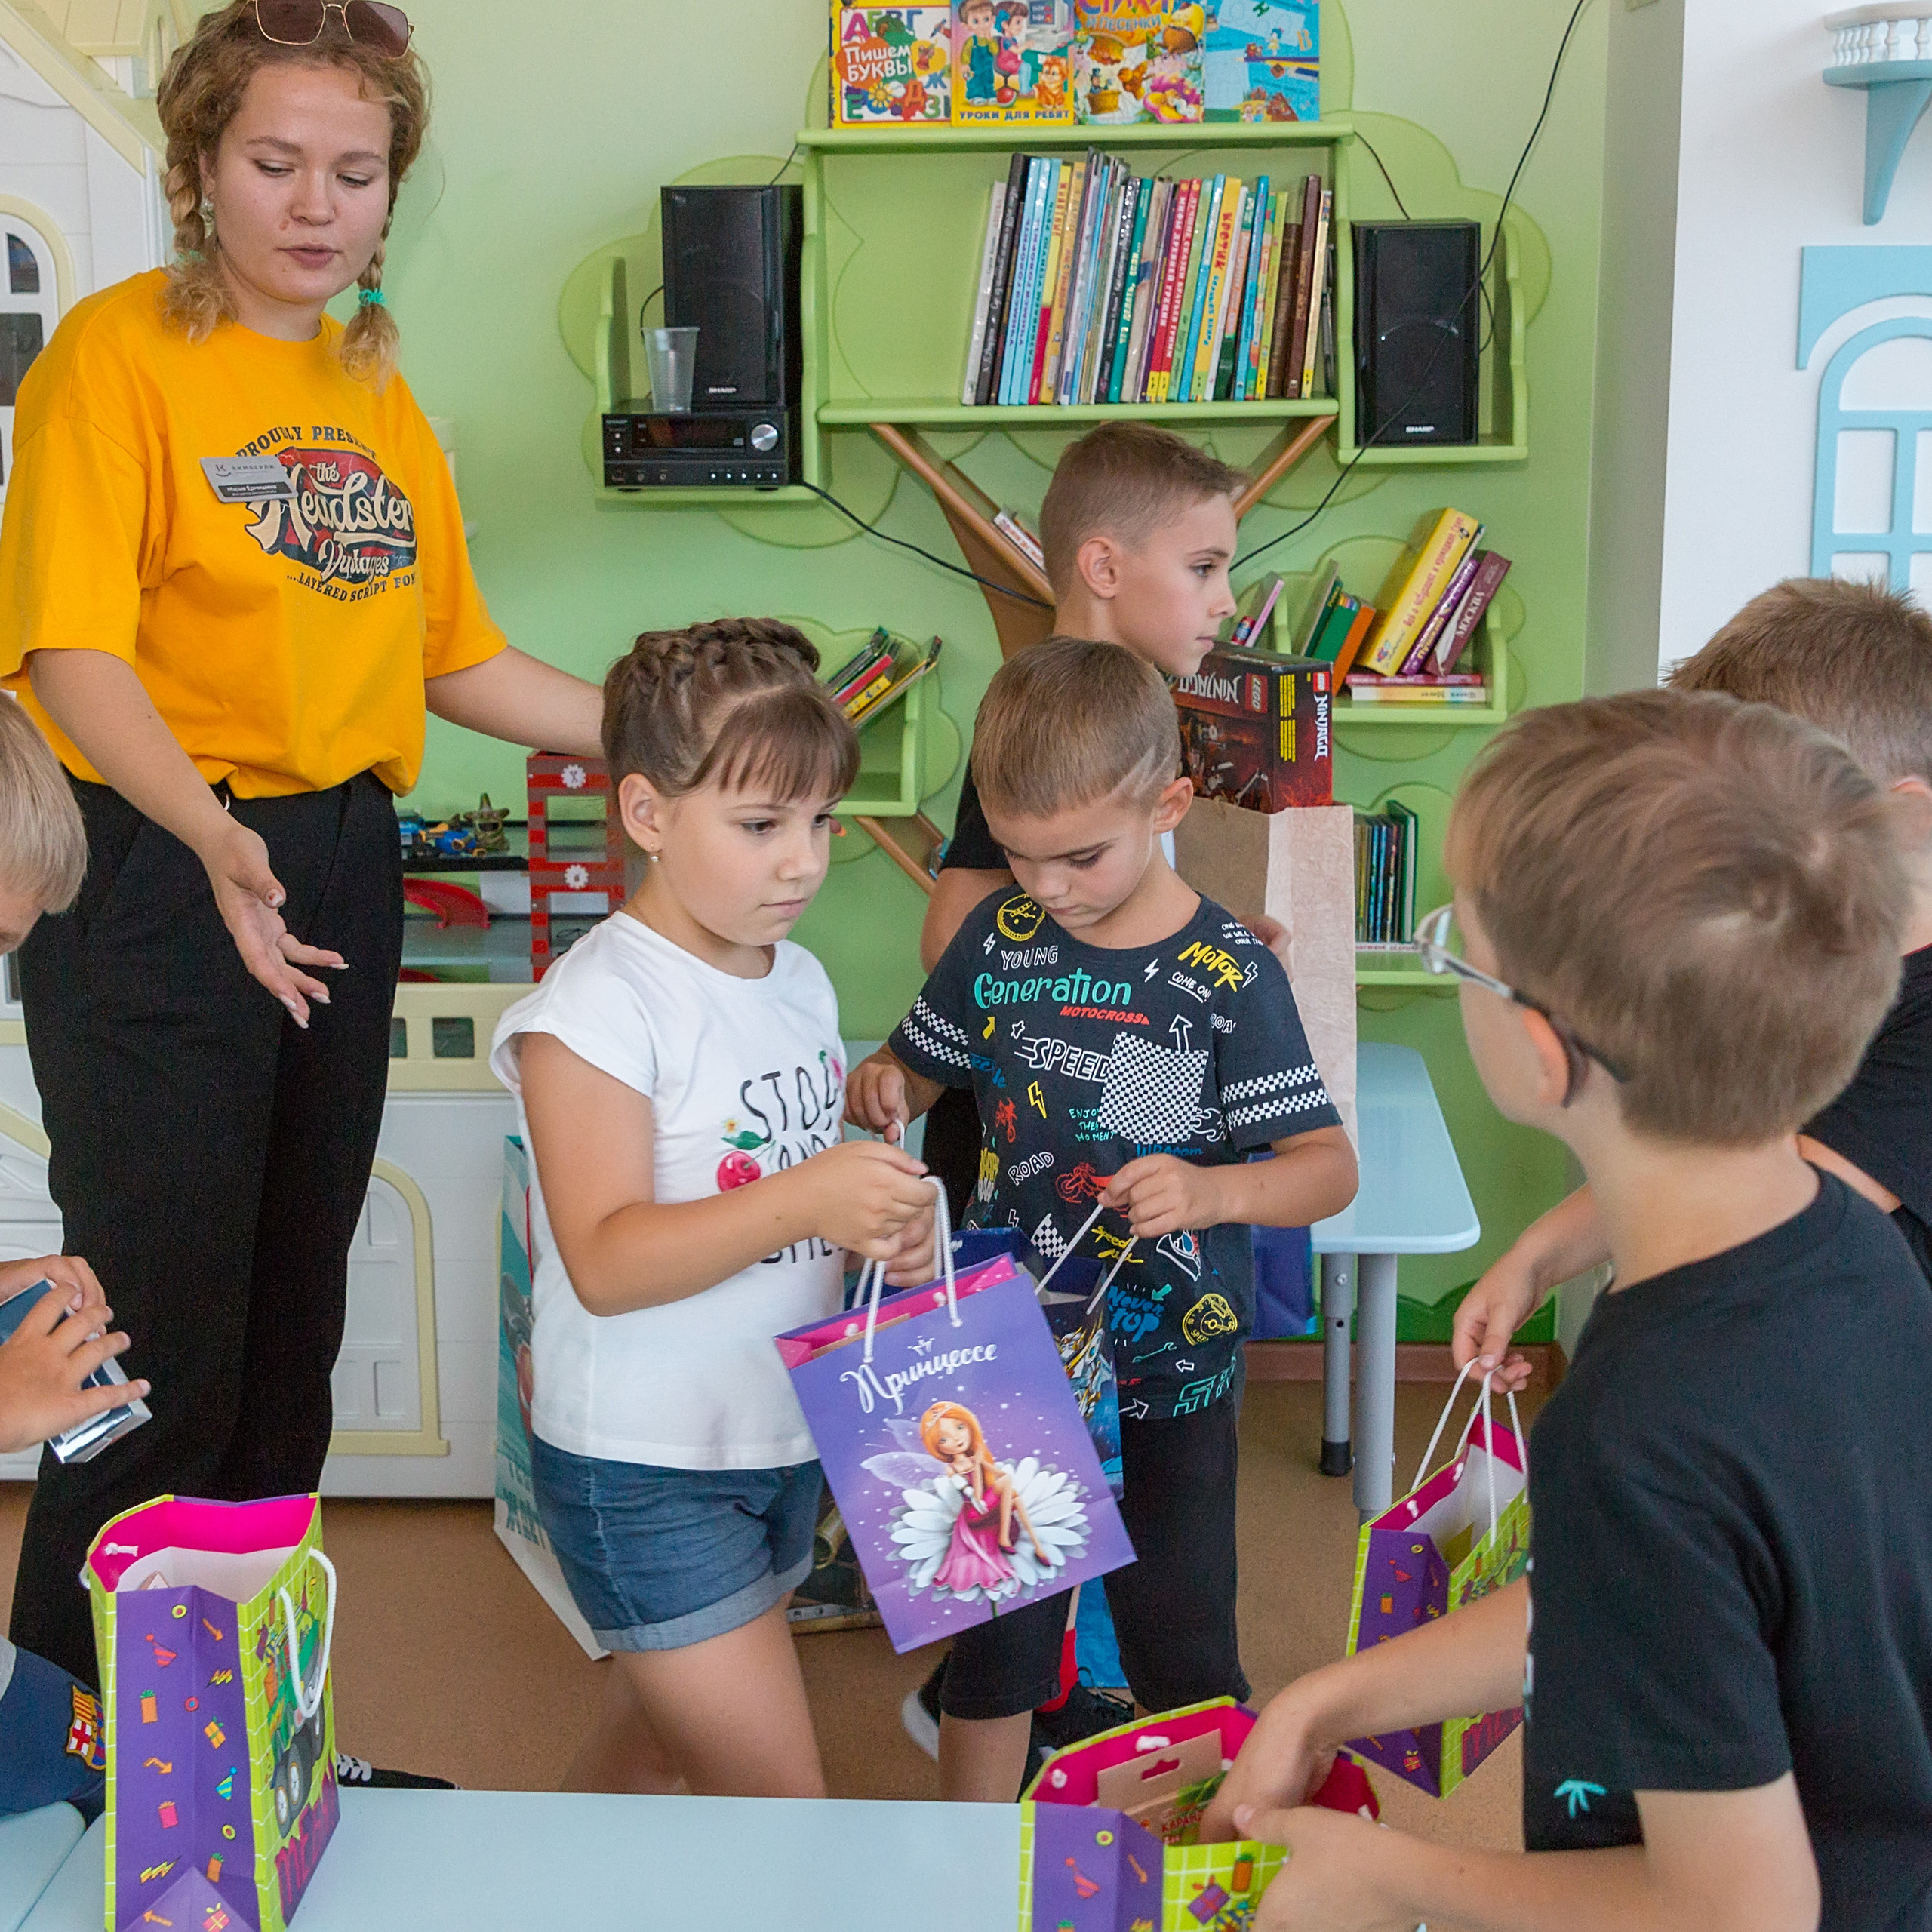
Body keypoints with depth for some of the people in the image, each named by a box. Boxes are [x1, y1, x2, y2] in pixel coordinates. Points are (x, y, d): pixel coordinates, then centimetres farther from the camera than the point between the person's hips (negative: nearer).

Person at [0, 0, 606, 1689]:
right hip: (158, 870, -7)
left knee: (292, 1325, 14)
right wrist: (215, 840, -34)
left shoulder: (378, 391, 14)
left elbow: (451, 654, 19)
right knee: (164, 1336, -4)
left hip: (340, 868, 7)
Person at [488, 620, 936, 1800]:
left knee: (658, 1745, 21)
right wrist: (803, 1201, -35)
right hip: (644, 1467, -8)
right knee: (782, 1802, -4)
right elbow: (605, 1263, -24)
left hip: (784, 1439, 8)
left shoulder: (802, 982, 7)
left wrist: (881, 1227, -2)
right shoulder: (599, 1007, -18)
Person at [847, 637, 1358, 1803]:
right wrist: (882, 1086, -14)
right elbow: (924, 1072, 9)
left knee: (1181, 1649, 13)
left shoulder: (1228, 977, -15)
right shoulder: (1001, 938, -4)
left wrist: (1208, 1191, -34)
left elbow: (1330, 1167, -15)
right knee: (994, 1631, 16)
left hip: (1171, 1369, -3)